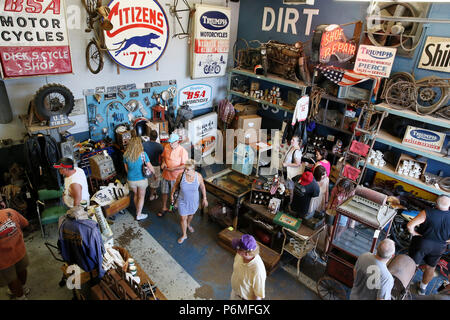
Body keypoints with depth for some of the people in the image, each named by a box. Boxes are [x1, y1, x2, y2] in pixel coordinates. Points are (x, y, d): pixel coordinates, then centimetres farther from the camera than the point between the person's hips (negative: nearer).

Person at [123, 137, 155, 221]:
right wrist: (155, 174, 2)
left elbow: (126, 169, 3)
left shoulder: (126, 155, -9)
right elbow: (150, 167, -18)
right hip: (141, 179, -3)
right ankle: (139, 215, 28)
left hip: (131, 180, 4)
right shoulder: (142, 154, -21)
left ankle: (137, 211, 45)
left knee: (135, 195, 27)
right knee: (141, 197, 17)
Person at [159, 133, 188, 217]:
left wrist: (174, 168, -29)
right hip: (166, 174, 5)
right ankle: (164, 208, 34)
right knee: (164, 192, 16)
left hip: (176, 175, -5)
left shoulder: (183, 151, -20)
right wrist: (163, 162, -7)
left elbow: (184, 165, -19)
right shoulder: (166, 147, -4)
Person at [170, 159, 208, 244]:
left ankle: (188, 225, 59)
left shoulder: (198, 176, -21)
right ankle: (184, 235, 30)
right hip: (182, 201, -1)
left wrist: (204, 198, -1)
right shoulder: (181, 175, -21)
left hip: (194, 201, 1)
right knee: (183, 218, 7)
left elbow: (202, 187, -5)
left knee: (191, 214, 26)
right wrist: (172, 194, 7)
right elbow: (175, 185, -3)